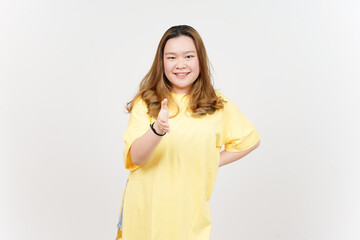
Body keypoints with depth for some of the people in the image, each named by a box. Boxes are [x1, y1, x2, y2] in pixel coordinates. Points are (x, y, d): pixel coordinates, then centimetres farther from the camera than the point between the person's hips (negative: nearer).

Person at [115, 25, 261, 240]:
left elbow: (251, 139, 14)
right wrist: (157, 130, -32)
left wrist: (213, 163, 4)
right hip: (144, 209, 0)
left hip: (189, 211, 0)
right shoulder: (145, 103, -3)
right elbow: (135, 157, -13)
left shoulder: (219, 107, 0)